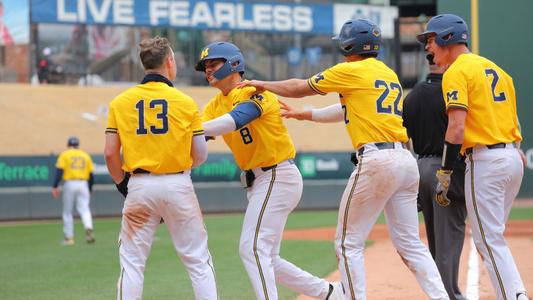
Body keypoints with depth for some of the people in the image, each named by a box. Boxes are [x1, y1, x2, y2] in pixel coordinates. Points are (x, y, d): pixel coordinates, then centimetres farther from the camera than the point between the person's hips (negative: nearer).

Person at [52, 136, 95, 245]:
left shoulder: (64, 154, 4)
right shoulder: (85, 155, 13)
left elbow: (59, 171, -7)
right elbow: (91, 175, 10)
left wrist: (55, 187, -10)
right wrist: (89, 189, 19)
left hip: (70, 184, -2)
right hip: (83, 184, 2)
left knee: (67, 212, 9)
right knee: (84, 209, -2)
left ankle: (69, 237, 10)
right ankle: (88, 229, -30)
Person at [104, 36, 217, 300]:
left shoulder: (120, 102, 1)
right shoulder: (185, 102, -3)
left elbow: (110, 154, -2)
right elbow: (200, 156, -1)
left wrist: (122, 184, 13)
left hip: (139, 186, 1)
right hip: (178, 185, -1)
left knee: (132, 262, 7)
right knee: (198, 260, 5)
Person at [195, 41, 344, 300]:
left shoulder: (254, 92, -13)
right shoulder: (215, 106, 12)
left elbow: (233, 121, -31)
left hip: (279, 176, -9)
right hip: (256, 182, 9)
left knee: (252, 248, -17)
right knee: (264, 260, 12)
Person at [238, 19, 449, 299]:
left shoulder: (351, 71, -1)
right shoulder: (389, 74, 22)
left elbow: (300, 87, 8)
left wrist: (265, 84, 24)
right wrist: (308, 114, 42)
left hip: (377, 160, -8)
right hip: (406, 160, 8)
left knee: (348, 243, 2)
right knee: (410, 245, 8)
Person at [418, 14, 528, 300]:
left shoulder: (456, 72, -7)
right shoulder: (495, 69, 19)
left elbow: (456, 128, -16)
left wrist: (444, 174, -13)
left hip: (485, 159, -9)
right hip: (513, 157, 9)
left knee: (489, 241, -5)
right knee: (492, 236, 16)